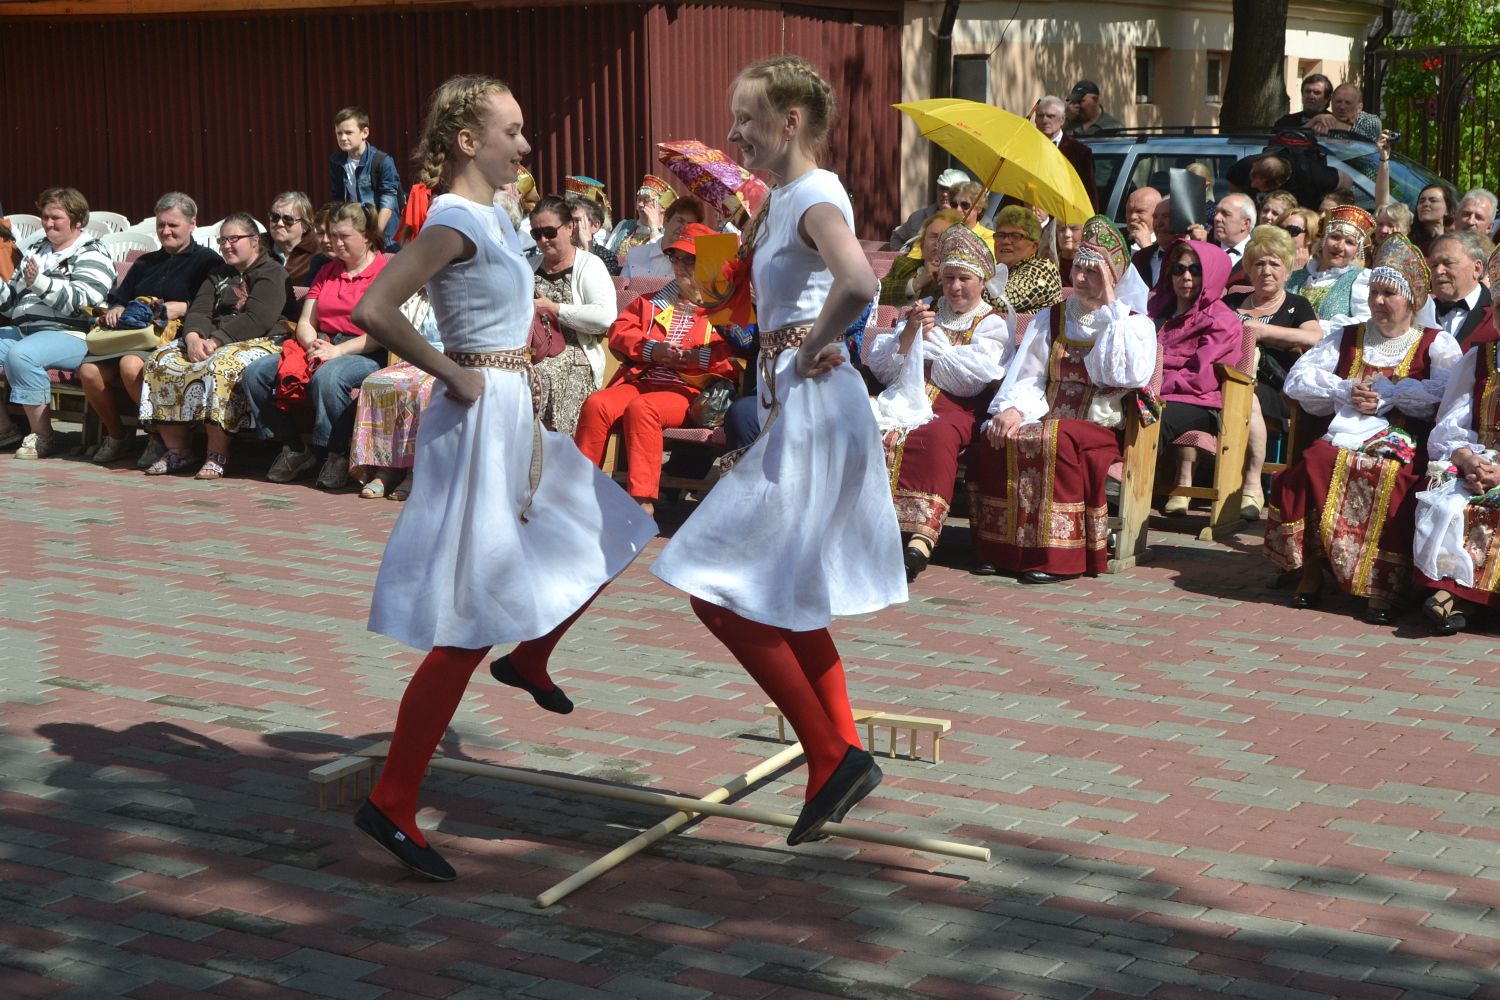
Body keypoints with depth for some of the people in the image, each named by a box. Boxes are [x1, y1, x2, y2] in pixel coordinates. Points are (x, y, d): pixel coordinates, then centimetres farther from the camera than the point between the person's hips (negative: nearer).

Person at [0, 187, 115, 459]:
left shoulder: (91, 255, 1)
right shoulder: (35, 250, 25)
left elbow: (80, 303, -15)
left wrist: (38, 282, -25)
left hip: (69, 335, -8)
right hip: (23, 330, 8)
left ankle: (43, 436, -24)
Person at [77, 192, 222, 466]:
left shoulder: (207, 261, 9)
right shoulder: (145, 263, 32)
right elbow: (117, 298, 29)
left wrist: (182, 307, -18)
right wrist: (114, 310, 6)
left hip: (174, 339, -6)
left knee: (132, 364, -37)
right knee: (89, 370, -22)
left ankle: (160, 436, -21)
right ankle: (116, 434, 0)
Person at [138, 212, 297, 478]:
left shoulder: (272, 273, -1)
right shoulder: (218, 275, 26)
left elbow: (257, 320, -16)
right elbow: (199, 311, 11)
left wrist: (216, 341, -21)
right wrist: (193, 337, -12)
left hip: (259, 344, -8)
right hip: (208, 343, 8)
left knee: (221, 367, -39)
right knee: (161, 362, -15)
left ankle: (217, 456, -35)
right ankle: (176, 451, -16)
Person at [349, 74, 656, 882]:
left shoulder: (488, 215, 10)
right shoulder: (456, 222, -18)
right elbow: (372, 310, -30)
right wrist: (452, 374, -20)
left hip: (514, 417, 10)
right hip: (481, 421, -10)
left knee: (604, 539, 22)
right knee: (469, 628, -9)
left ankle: (527, 659, 42)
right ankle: (392, 801, -3)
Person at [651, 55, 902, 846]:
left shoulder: (815, 196, -16)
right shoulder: (785, 196, 12)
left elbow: (858, 283, -35)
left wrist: (813, 346, -22)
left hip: (814, 412, -10)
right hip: (795, 414, 10)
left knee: (721, 592, -7)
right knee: (785, 600, 17)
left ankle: (833, 756, -3)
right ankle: (840, 760, 24)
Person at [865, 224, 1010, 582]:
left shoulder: (993, 326, 15)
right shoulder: (925, 313, 27)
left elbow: (973, 377, -6)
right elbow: (878, 366, 15)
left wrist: (927, 343, 6)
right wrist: (909, 333, -2)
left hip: (954, 409, -4)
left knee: (936, 437, -38)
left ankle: (920, 541, -49)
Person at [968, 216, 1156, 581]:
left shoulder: (1135, 324, 7)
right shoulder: (1050, 319, 19)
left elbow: (1132, 375, -13)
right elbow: (1026, 375, 10)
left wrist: (1111, 308, -8)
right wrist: (1014, 408, -13)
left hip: (1098, 428, -4)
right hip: (1048, 420, 4)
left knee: (1057, 442, -36)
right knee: (994, 440, -27)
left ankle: (1056, 557, -32)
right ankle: (996, 547, -22)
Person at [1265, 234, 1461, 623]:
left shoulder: (1436, 344, 13)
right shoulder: (1347, 338, 24)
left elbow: (1446, 392, -8)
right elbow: (1297, 378, 12)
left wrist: (1382, 393, -8)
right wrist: (1345, 392, -3)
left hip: (1400, 443, -3)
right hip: (1343, 436, 3)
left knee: (1392, 477, -37)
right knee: (1314, 464, -31)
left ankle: (1382, 585, -31)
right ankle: (1310, 570, -22)